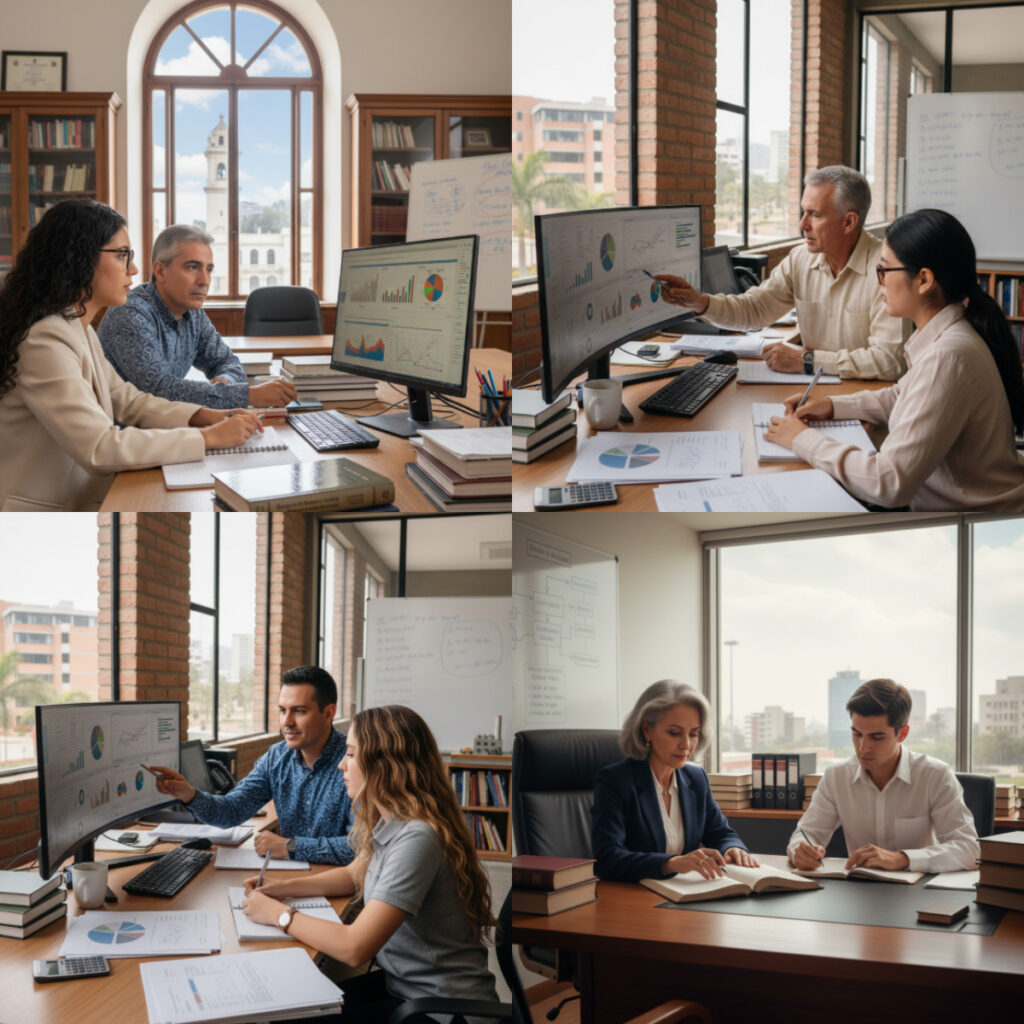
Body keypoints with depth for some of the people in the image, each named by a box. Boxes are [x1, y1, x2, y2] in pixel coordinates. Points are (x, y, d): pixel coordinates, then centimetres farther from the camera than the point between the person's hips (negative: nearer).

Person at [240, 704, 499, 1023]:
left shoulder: (417, 839, -26)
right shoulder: (388, 823, 5)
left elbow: (354, 948, -27)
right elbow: (354, 874, 26)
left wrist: (278, 914, -13)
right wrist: (286, 887, 10)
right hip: (402, 984, 9)